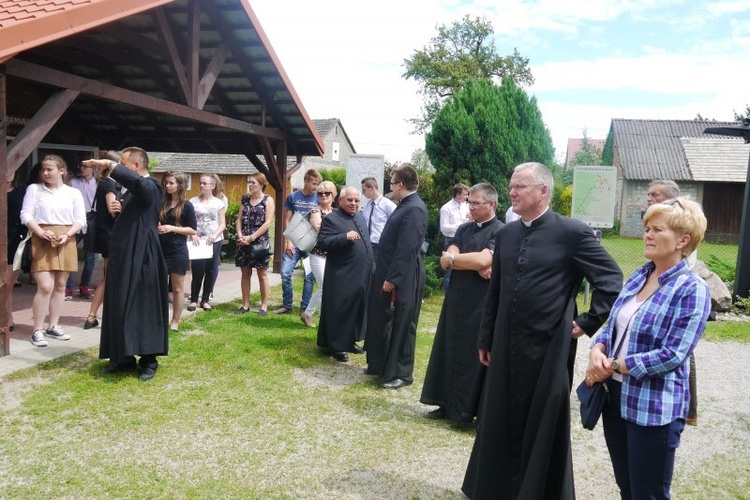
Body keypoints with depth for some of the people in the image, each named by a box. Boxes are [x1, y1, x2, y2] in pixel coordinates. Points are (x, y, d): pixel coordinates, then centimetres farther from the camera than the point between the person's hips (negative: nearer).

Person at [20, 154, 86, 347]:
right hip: (42, 241, -3)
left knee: (60, 286, 7)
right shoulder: (34, 189, 5)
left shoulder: (73, 192, 8)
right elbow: (26, 215, -1)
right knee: (45, 286, -11)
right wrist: (41, 232, -17)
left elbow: (80, 220, 4)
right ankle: (37, 330, -2)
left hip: (66, 242, 3)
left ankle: (53, 327, 17)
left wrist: (67, 235, -12)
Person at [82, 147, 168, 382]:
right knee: (120, 308, 12)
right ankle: (125, 357, 22)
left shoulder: (150, 186, -13)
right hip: (124, 256, 10)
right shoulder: (133, 191, 16)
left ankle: (149, 360, 7)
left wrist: (110, 165, -25)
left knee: (144, 309, -3)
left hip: (141, 258, -9)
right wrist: (116, 209, 5)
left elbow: (135, 180, -37)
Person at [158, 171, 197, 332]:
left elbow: (193, 230, -7)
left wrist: (172, 228, -16)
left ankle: (175, 321, 14)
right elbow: (155, 222, 21)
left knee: (177, 288, 5)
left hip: (178, 252, -4)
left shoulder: (186, 206, -5)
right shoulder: (162, 203, 9)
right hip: (161, 250, 5)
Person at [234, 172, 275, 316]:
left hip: (260, 241, -5)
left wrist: (252, 237, -15)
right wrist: (240, 235, -7)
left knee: (262, 274, 2)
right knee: (245, 273, 9)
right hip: (244, 242, 5)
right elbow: (239, 219, 11)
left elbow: (268, 222, -12)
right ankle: (245, 304, 17)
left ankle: (264, 306, 9)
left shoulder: (268, 200, -5)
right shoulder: (245, 199, 11)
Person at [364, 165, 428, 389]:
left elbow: (408, 249, -24)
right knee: (381, 321, 18)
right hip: (389, 274, 10)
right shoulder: (405, 205, 11)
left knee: (401, 325, 3)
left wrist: (392, 278, -22)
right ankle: (380, 364, 34)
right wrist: (386, 276, 16)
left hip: (401, 279, -10)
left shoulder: (414, 209, -20)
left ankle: (401, 373, 16)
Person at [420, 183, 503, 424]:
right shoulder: (463, 229, 10)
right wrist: (475, 265, -17)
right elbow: (445, 262, -1)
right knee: (451, 351, 12)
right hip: (456, 300, 6)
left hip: (482, 304, -6)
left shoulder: (500, 231, -9)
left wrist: (452, 259, -8)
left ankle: (471, 410, 17)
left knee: (474, 356, 3)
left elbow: (483, 260, -24)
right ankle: (448, 404, 26)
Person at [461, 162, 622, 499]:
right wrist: (485, 339, 13)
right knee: (500, 421, 15)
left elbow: (611, 279, -7)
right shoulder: (506, 233, 7)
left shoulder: (572, 232, -10)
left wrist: (588, 323, -8)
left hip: (548, 348, -5)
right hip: (506, 347, 6)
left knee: (543, 427, 8)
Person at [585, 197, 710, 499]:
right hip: (616, 396, 7)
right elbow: (613, 325, 11)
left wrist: (613, 366, -17)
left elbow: (672, 355, -20)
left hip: (655, 408, -7)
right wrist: (597, 351, -10)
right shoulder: (638, 276, 8)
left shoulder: (692, 290, -14)